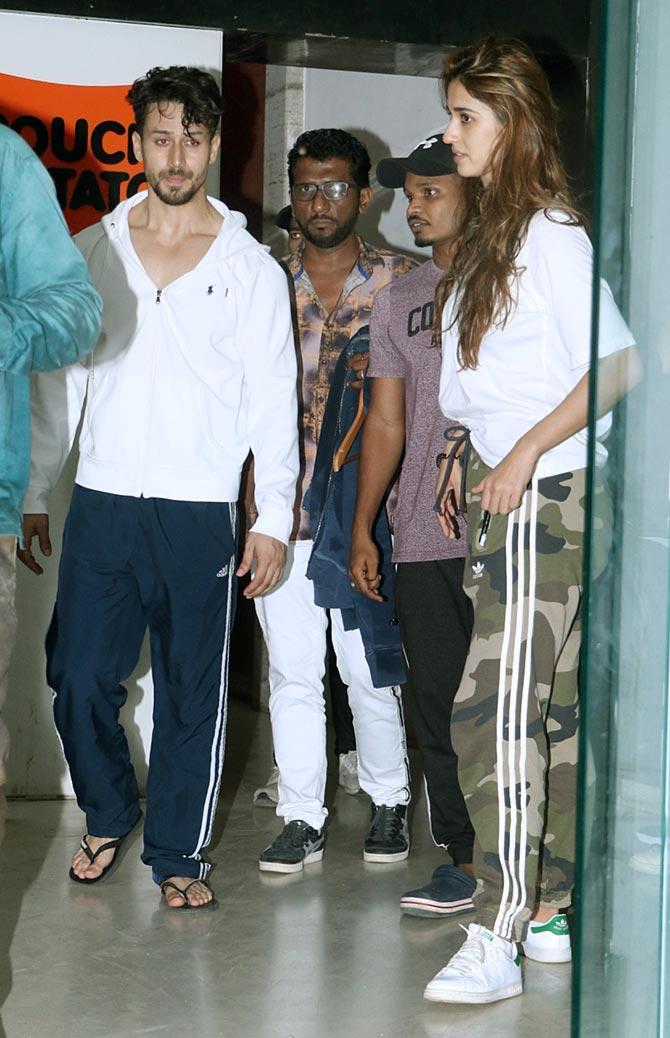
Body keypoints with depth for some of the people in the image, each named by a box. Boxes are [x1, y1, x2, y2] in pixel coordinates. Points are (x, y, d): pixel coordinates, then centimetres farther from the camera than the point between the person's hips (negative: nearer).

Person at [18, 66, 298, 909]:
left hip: (200, 514, -1)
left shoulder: (251, 268, 4)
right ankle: (108, 816, 26)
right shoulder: (91, 254, 8)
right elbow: (58, 379, 12)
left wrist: (273, 518, -3)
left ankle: (177, 854, 18)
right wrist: (34, 493, 8)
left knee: (193, 693, 4)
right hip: (101, 503, 2)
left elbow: (273, 399, 3)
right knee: (80, 680, 1)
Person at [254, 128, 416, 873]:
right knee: (291, 671, 5)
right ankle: (300, 819, 15)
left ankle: (388, 802, 23)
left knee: (369, 671, 3)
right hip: (283, 509, 2)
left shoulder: (399, 283, 2)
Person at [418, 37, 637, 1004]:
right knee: (552, 710, 12)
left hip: (540, 493, -9)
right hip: (497, 490, 9)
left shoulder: (551, 234, -12)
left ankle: (495, 943, -10)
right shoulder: (490, 231, 16)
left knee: (498, 712, -12)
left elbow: (616, 364, -18)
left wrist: (522, 454, -18)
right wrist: (465, 453, 15)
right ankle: (550, 910, 19)